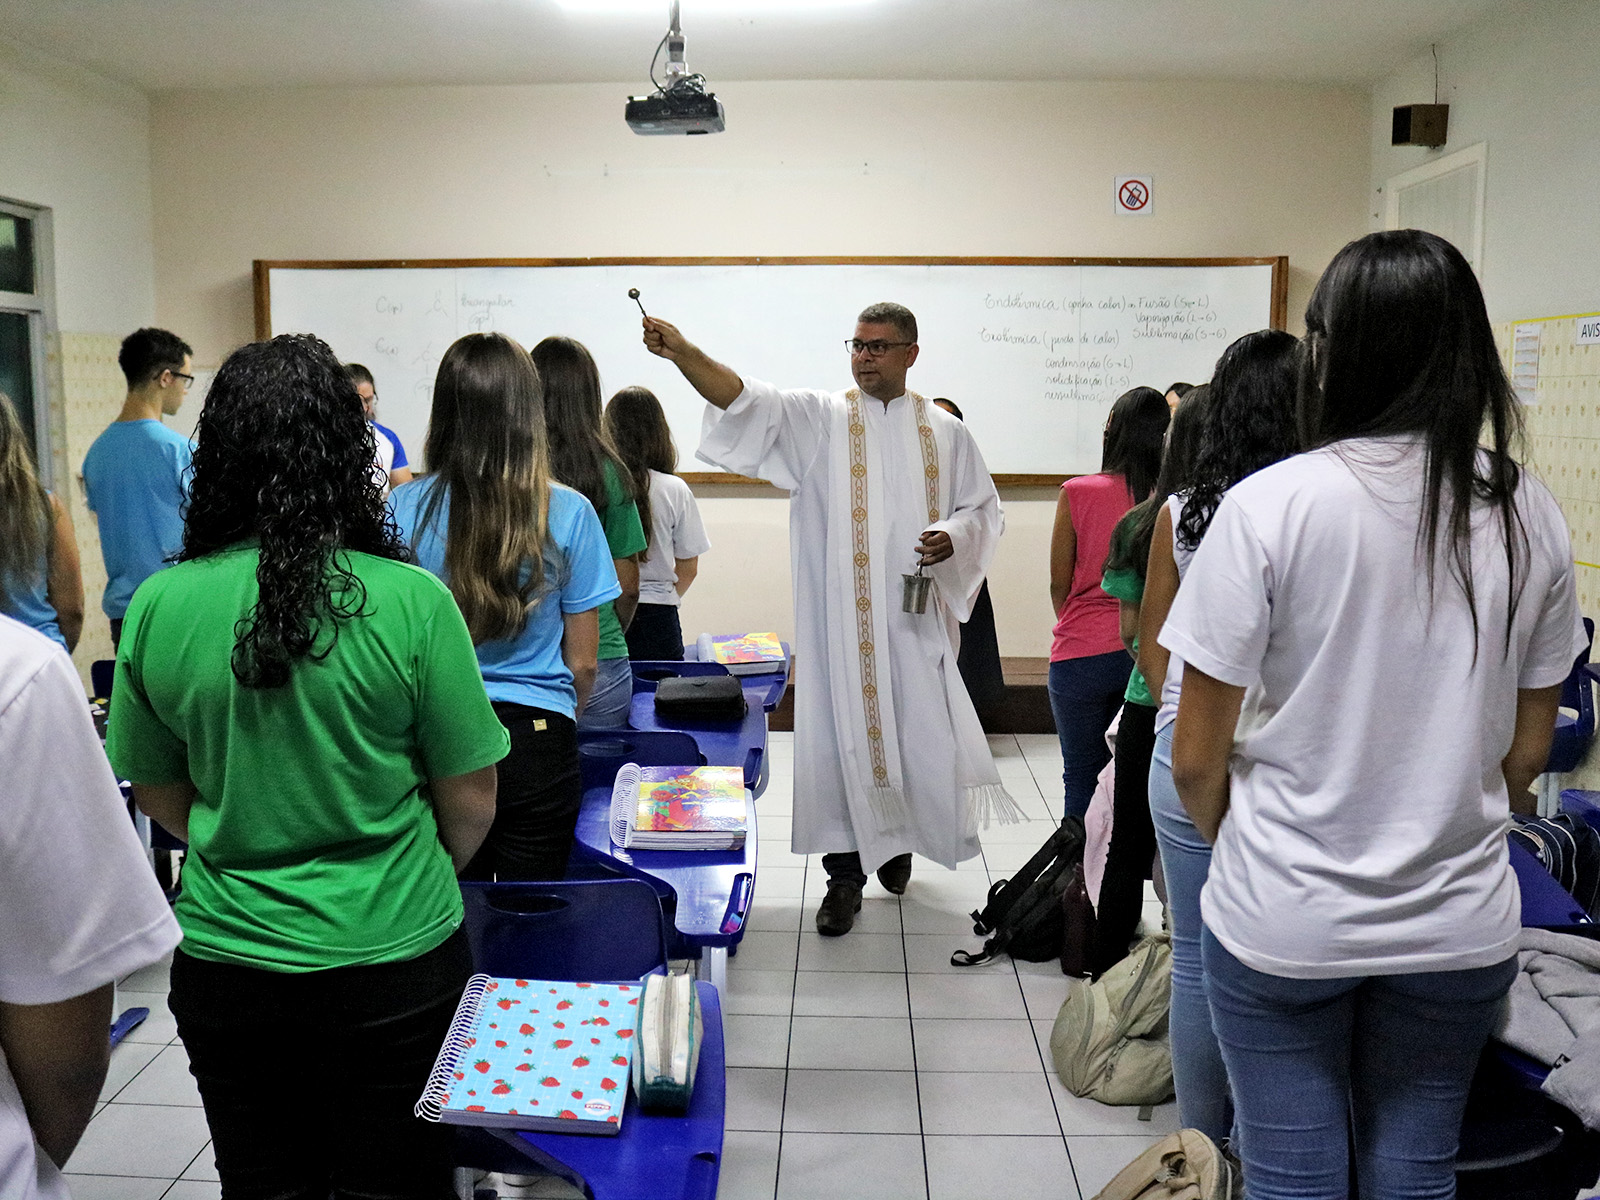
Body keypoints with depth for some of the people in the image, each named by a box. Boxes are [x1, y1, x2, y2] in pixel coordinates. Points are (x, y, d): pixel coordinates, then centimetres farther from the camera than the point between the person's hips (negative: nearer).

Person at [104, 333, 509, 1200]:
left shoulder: (159, 607, -11)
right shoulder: (410, 602, -19)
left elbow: (157, 792, 3)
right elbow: (470, 798, -9)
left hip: (223, 962, 3)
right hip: (391, 963, -2)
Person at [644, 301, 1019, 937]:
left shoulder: (946, 433, 9)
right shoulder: (820, 419, 2)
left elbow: (983, 507, 15)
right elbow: (749, 401, -12)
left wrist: (952, 536, -8)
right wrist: (682, 351, -27)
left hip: (917, 619, 2)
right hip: (841, 618, -1)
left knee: (921, 736, 5)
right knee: (844, 735, -1)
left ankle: (898, 838, 34)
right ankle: (846, 873, 12)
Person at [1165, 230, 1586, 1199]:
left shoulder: (1270, 506, -15)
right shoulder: (1531, 516, -3)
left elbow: (1197, 760, -11)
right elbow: (1528, 749, 7)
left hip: (1283, 921, -3)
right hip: (1460, 923, 4)